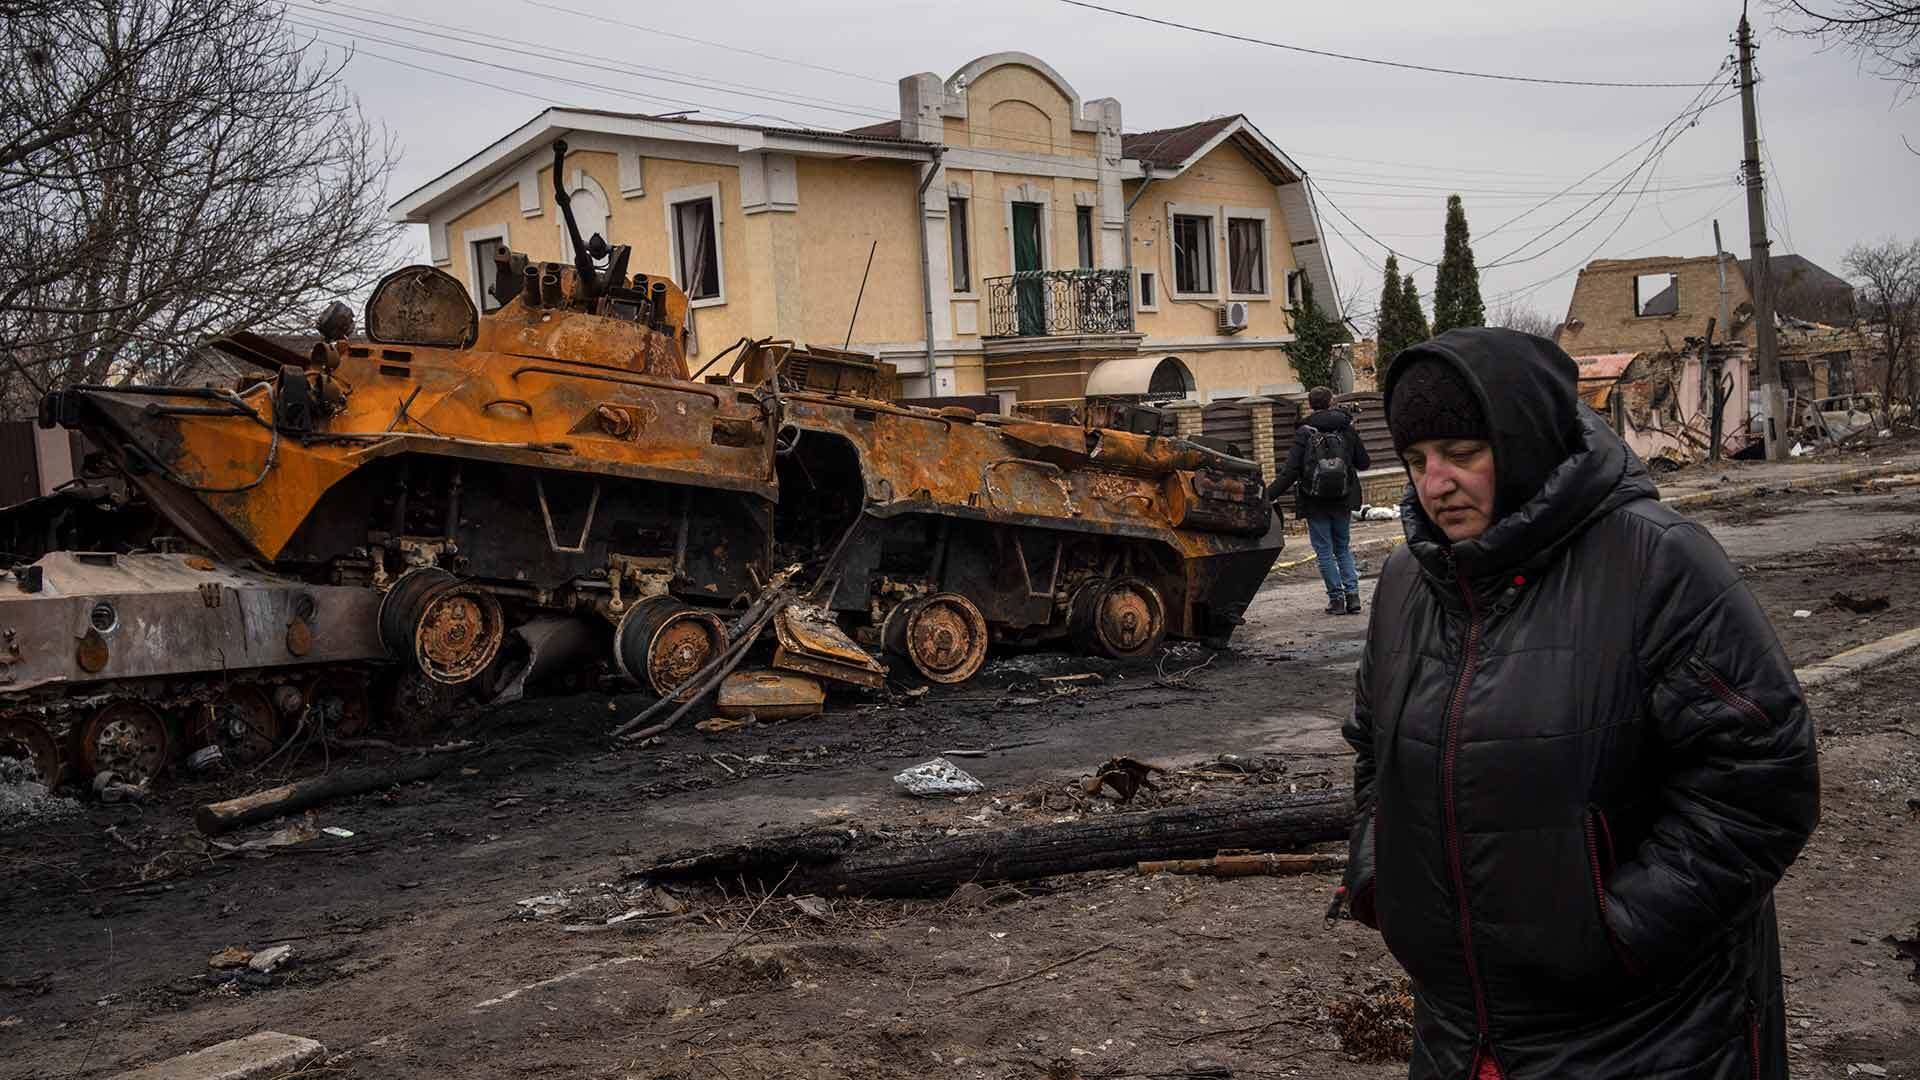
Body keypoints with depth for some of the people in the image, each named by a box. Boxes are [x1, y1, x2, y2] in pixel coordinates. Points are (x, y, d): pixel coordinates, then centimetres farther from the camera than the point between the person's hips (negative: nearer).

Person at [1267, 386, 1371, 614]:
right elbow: (1364, 463, 7)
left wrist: (1270, 495, -12)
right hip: (1342, 501, 3)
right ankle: (1352, 593, 5)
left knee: (1325, 551, 5)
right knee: (1343, 548, 17)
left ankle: (1336, 597, 3)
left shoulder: (1304, 433, -9)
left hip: (1315, 503, -3)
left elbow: (1290, 471, -15)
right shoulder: (1346, 429, 1)